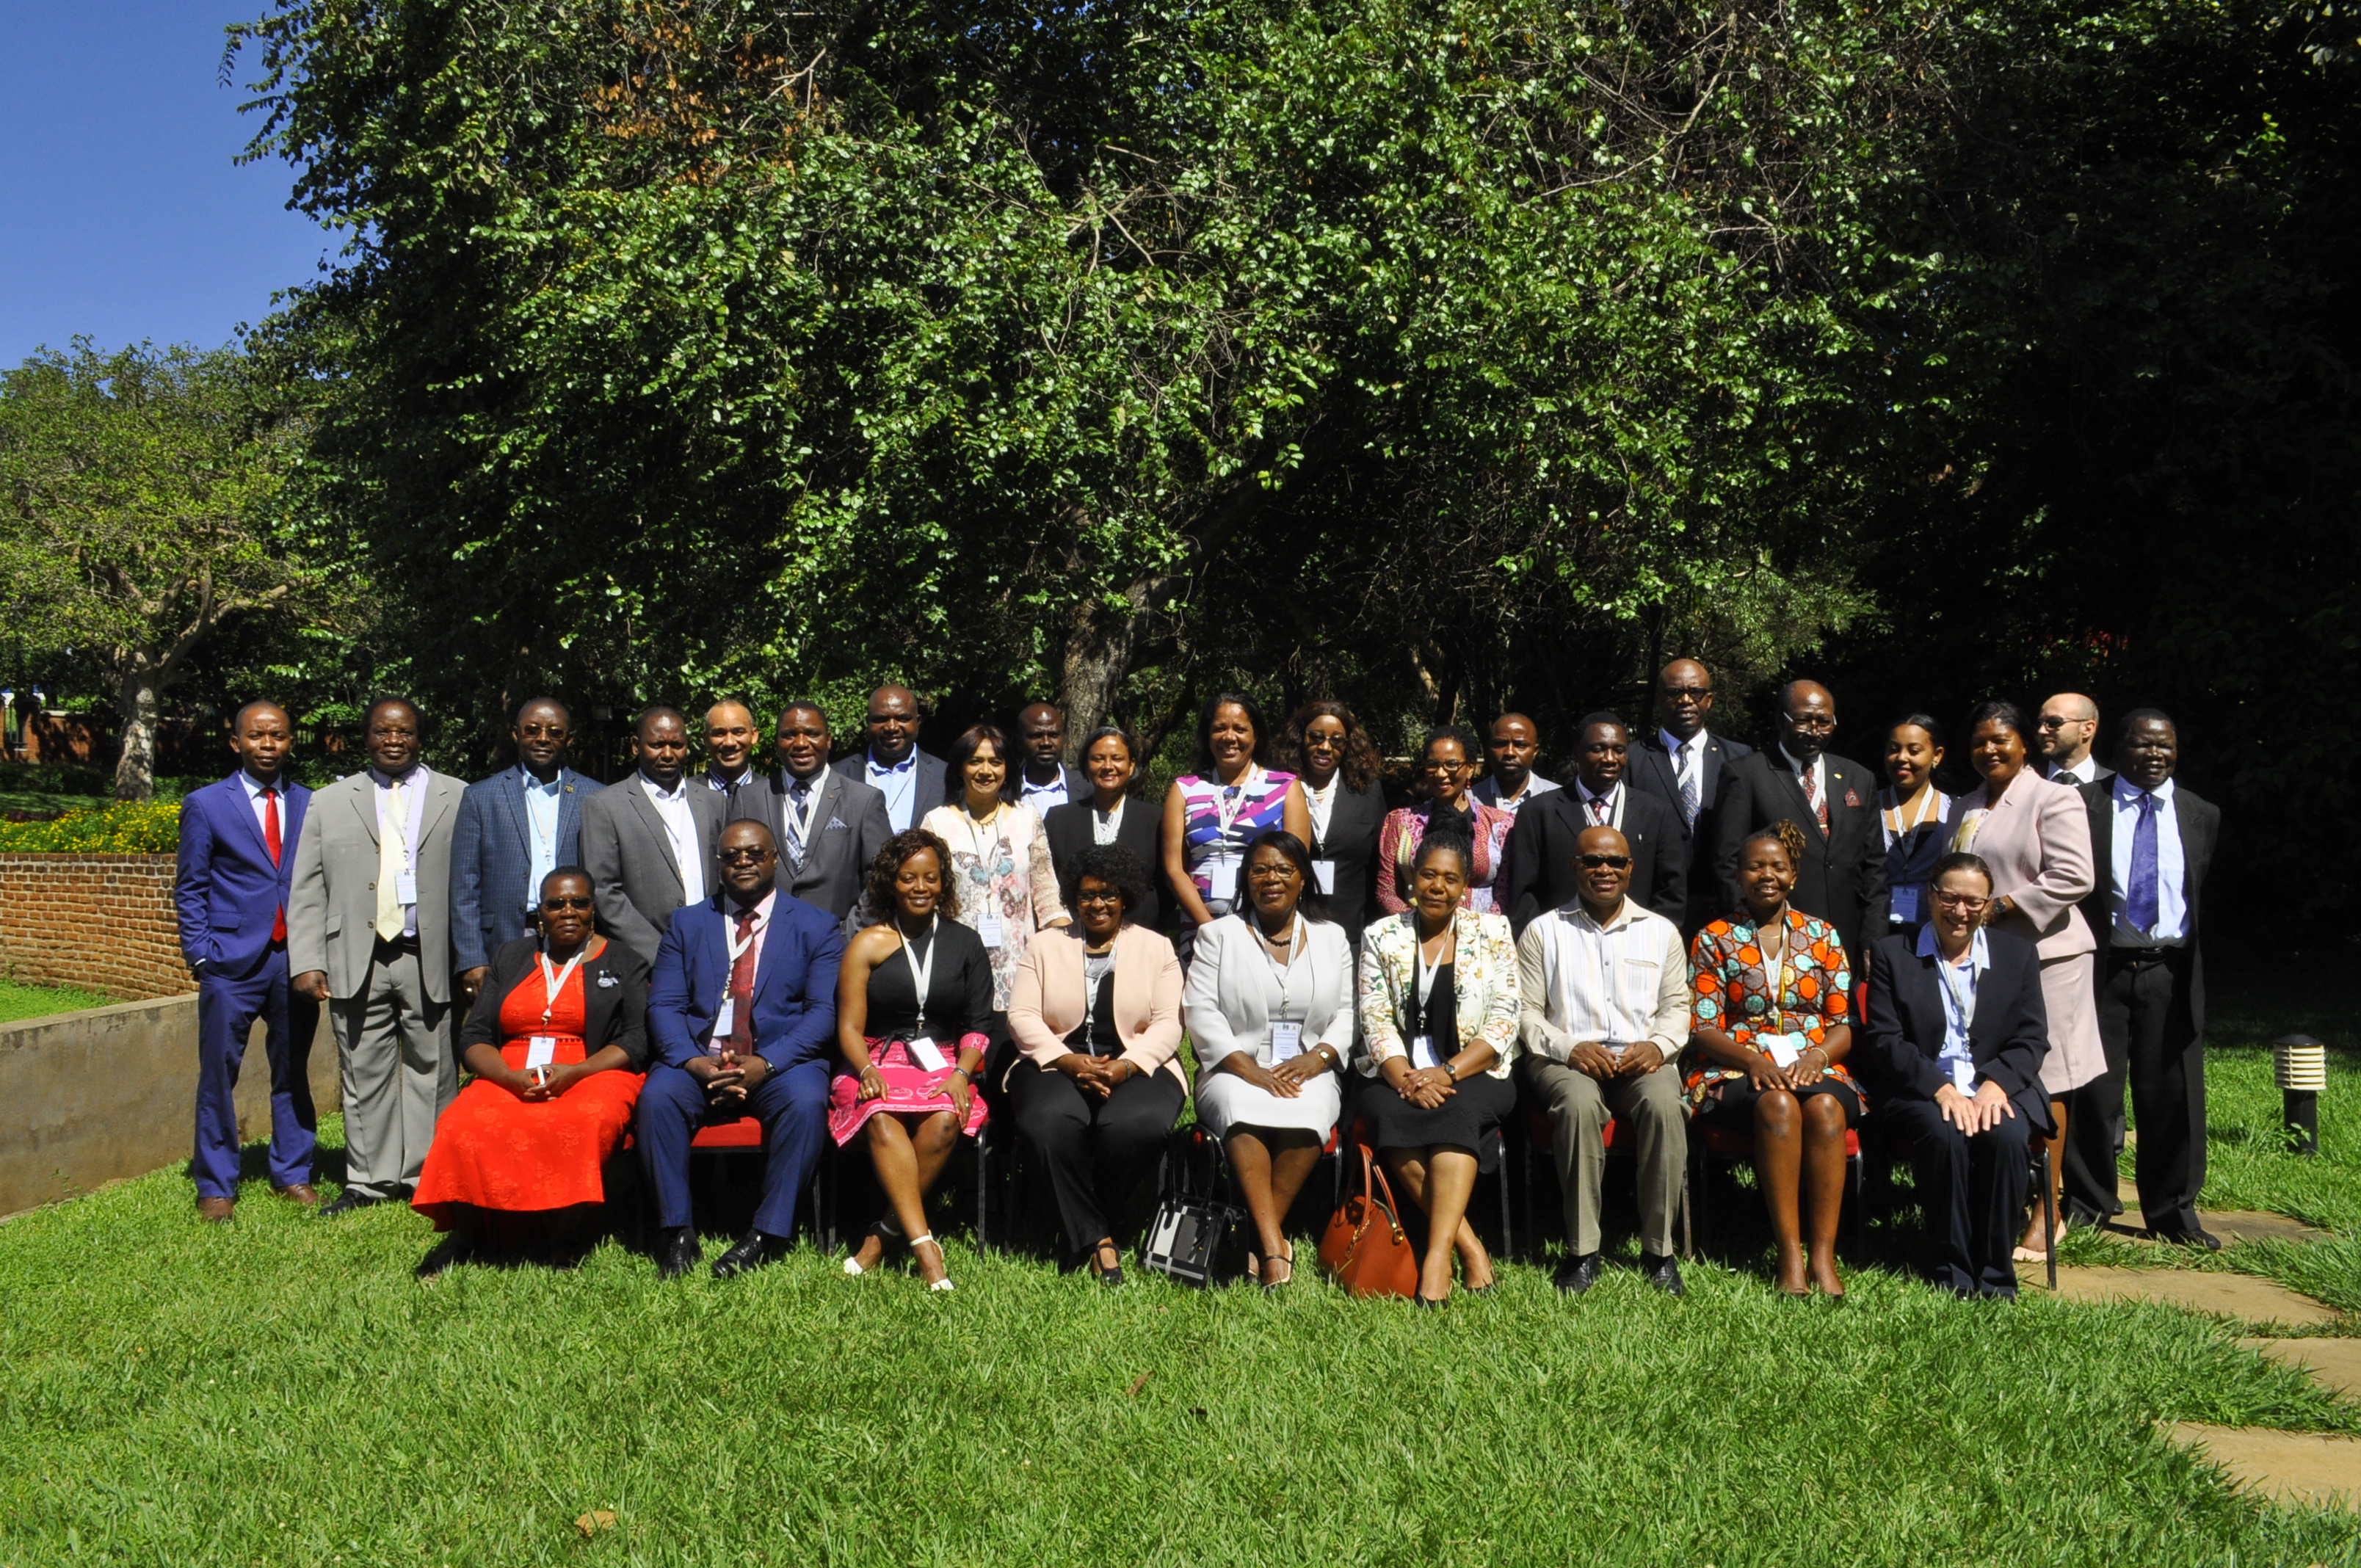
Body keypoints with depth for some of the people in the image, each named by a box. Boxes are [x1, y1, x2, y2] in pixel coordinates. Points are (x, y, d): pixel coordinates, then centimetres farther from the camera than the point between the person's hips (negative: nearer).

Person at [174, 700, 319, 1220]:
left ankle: (292, 1174, 20)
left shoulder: (309, 805, 10)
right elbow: (189, 888, 4)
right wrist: (200, 955, -5)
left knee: (293, 1073, 10)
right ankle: (215, 1186, 11)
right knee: (218, 1074, 1)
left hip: (297, 959, 3)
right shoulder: (205, 805, 4)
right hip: (233, 962, -2)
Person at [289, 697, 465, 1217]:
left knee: (431, 1072, 2)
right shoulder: (330, 803, 13)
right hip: (357, 960, 2)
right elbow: (307, 892, 9)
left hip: (430, 960, -1)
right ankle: (370, 1179, 16)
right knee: (364, 1075, 6)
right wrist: (307, 962, -1)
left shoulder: (457, 799, 8)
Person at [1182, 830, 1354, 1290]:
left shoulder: (1331, 937, 17)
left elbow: (1348, 1011, 11)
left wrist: (1317, 1058, -9)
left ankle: (1258, 1240, -25)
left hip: (1310, 1070, 1)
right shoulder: (1219, 934, 10)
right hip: (1236, 1068, -1)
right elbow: (1200, 1009, 0)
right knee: (1243, 1112, -36)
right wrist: (1247, 1067, -12)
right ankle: (1274, 1243, -37)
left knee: (1307, 1115, -34)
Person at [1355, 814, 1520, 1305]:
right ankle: (1470, 1248, -28)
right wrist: (1405, 1078, -18)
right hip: (1397, 1074, 1)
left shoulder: (1492, 932, 6)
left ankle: (1437, 1256, -38)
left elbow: (1503, 1024, -1)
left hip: (1471, 1074, -1)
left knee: (1457, 1111, -34)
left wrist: (1447, 1074, -15)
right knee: (1393, 1116, -32)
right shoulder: (1381, 937, 9)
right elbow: (1376, 1023, 1)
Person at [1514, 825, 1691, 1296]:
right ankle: (1582, 1252, -26)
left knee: (1663, 1103, -33)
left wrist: (1657, 1045, -8)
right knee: (1579, 1102, -36)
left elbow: (1677, 1006, 14)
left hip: (1641, 1059, 1)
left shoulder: (1661, 932, 18)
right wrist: (1570, 1048, -12)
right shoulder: (1543, 932, 12)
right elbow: (1525, 1011, 5)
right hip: (1565, 1059, -1)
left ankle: (1658, 1251, -22)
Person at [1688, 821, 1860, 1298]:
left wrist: (1817, 1055, -12)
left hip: (1816, 1067, 2)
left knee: (1825, 1108, -34)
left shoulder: (1823, 936, 14)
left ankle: (1823, 1256, -33)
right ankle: (1790, 1256, -35)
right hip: (1738, 1071, -2)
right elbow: (1704, 1030, 2)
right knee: (1779, 1105, -36)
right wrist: (1753, 1060, -17)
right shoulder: (1713, 940, 8)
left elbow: (1844, 1022, 10)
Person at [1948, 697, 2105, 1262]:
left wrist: (2000, 910, -15)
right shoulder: (1967, 807, 20)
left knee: (2042, 1085, -3)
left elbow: (2072, 878, -14)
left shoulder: (2053, 799, -4)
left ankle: (2046, 1214, 3)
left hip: (2042, 955, -7)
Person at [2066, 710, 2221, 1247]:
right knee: (2093, 1090, 1)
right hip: (2103, 966, -2)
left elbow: (2207, 897, 13)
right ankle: (2088, 1202, 15)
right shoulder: (2084, 804, 1)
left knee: (2172, 1093, 5)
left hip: (2170, 971, 2)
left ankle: (2172, 1210, 18)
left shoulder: (2202, 815, 10)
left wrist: (2192, 966, 7)